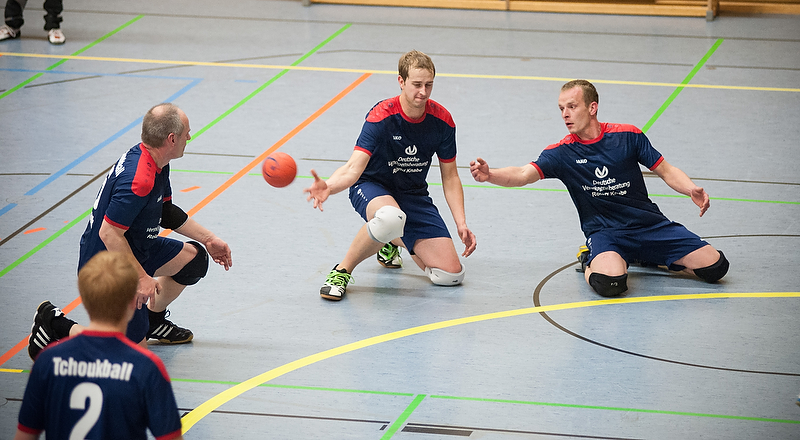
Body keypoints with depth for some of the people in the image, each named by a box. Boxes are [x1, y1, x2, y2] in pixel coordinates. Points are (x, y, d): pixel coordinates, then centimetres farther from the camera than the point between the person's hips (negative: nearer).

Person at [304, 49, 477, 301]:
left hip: (414, 195, 5)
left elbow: (450, 177, 2)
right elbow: (354, 168, -31)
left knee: (451, 275, -6)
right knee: (391, 218, -45)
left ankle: (393, 243, 23)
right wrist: (328, 187, -53)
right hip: (372, 187, -5)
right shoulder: (381, 117, -22)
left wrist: (461, 224, -8)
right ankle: (342, 271, -21)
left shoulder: (442, 120, -9)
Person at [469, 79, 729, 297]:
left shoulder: (627, 136, -1)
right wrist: (489, 175, -40)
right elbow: (524, 174, -20)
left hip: (649, 223, 3)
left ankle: (646, 256, 17)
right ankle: (591, 263, 1)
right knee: (609, 283, -38)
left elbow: (666, 171, 5)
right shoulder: (562, 152, -5)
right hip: (603, 231, -3)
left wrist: (693, 190, -15)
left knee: (714, 267, -6)